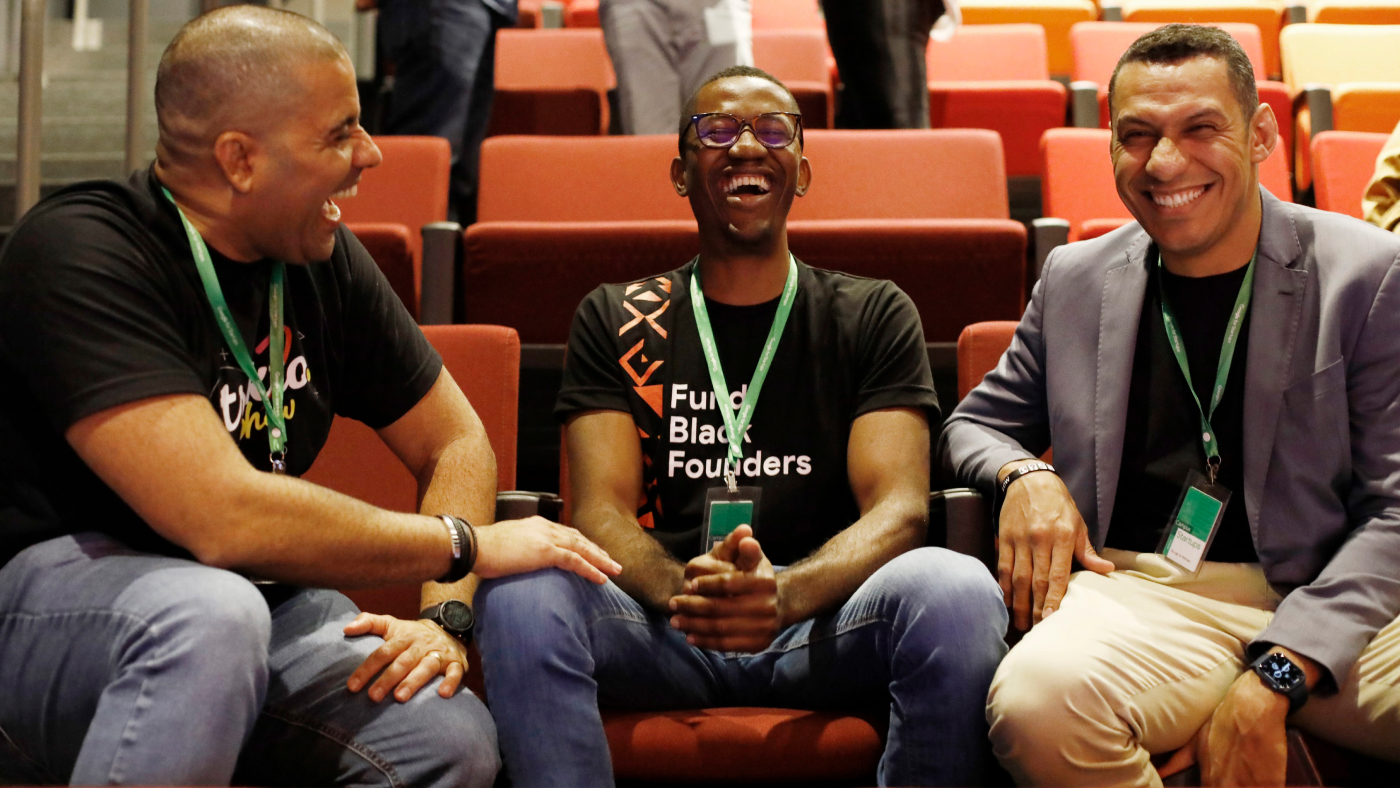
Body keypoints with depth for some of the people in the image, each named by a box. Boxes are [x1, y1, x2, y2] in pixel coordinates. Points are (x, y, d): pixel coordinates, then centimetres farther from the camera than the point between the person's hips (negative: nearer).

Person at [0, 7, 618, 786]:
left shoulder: (325, 260, -1)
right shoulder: (80, 254, -22)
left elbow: (456, 443, 9)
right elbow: (224, 515, -32)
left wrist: (447, 615, -10)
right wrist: (466, 544, -21)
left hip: (251, 589, 6)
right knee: (212, 614, -38)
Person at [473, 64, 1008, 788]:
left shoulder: (873, 315, 12)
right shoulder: (615, 321, 14)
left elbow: (899, 506, -1)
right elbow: (603, 509, 2)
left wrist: (788, 593, -24)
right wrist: (682, 590, -23)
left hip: (824, 629, 0)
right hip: (660, 634, 0)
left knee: (956, 590, -32)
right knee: (520, 587, -30)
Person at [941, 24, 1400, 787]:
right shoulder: (1074, 280, 13)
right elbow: (976, 423, 26)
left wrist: (1273, 682, -16)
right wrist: (1025, 476, -1)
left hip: (1332, 603, -2)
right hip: (1143, 592, 3)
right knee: (1035, 698, -33)